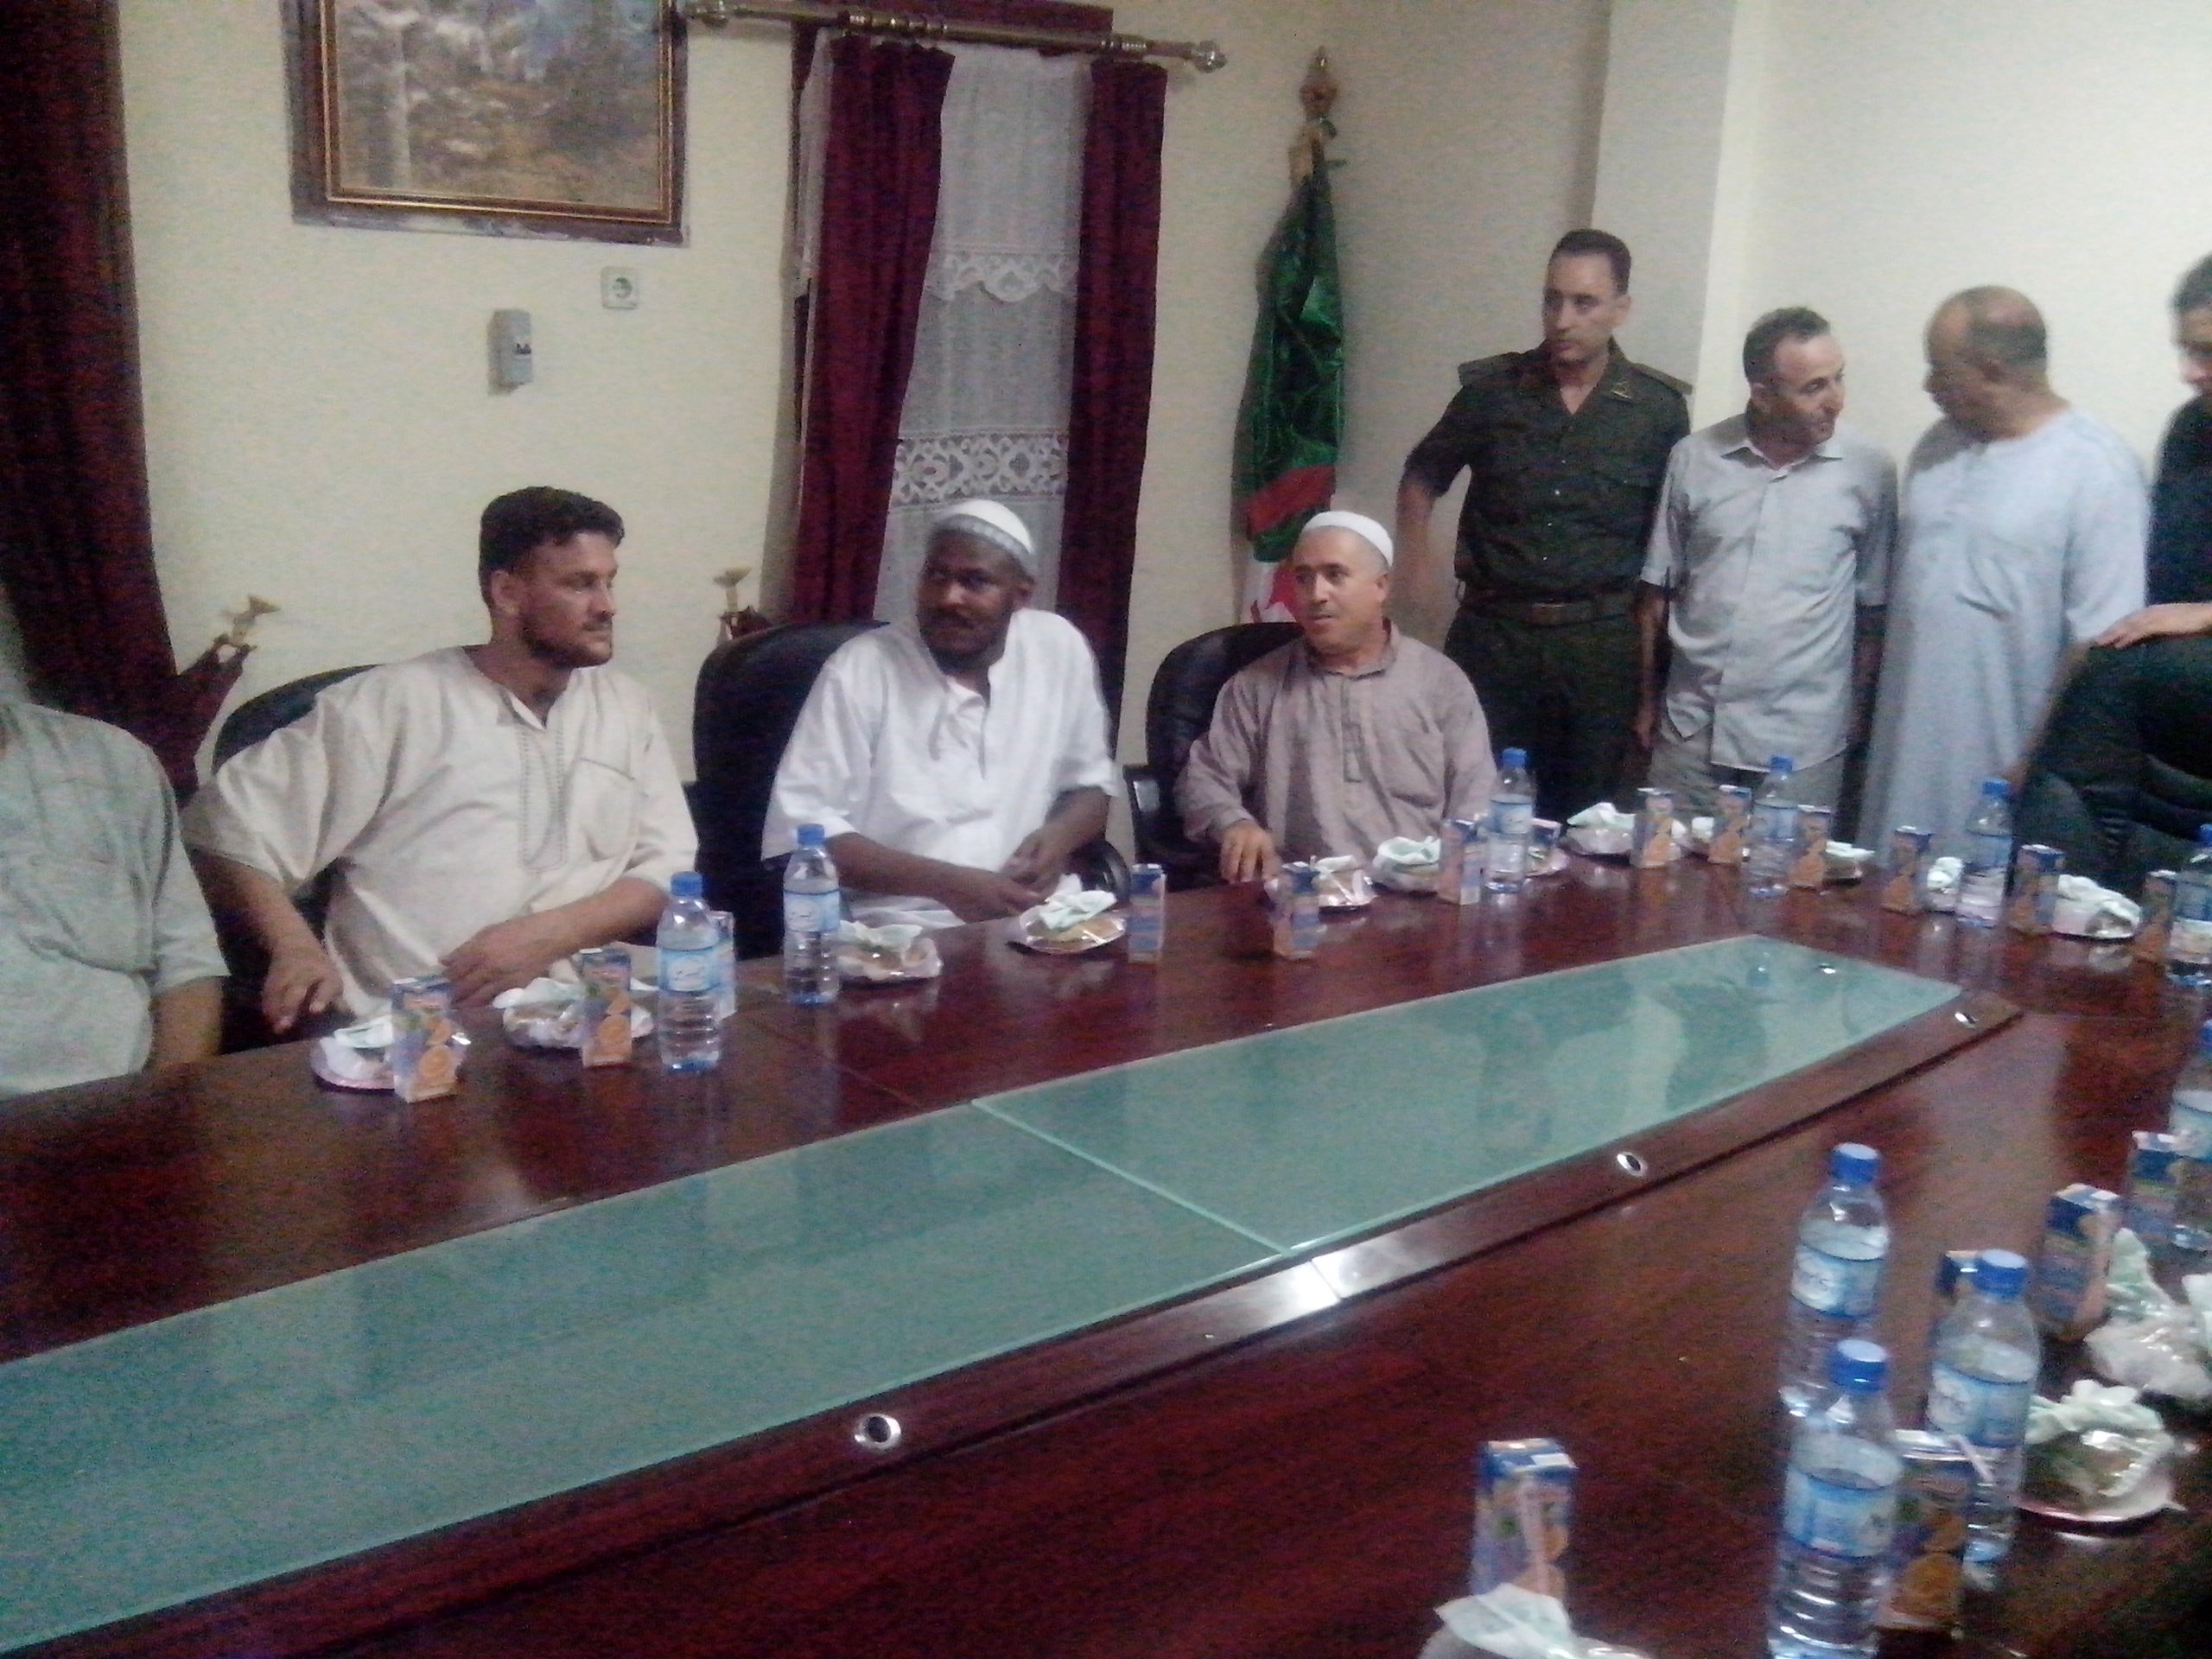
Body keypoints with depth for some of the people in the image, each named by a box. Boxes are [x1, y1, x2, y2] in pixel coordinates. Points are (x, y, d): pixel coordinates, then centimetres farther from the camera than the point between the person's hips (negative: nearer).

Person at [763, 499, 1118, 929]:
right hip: (896, 930, -3)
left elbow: (1091, 782, 17)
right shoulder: (860, 669, -8)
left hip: (1034, 916, 4)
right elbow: (798, 830, -12)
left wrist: (1060, 836, -6)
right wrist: (945, 882, -20)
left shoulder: (1059, 648, 4)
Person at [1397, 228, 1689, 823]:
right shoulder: (1491, 388, 2)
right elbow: (1422, 475, 17)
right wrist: (1415, 556, 2)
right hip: (1492, 633, 0)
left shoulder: (1659, 409, 1)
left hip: (1599, 643, 0)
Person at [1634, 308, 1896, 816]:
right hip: (1691, 730, 2)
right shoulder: (1693, 458, 0)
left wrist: (1858, 712, 4)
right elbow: (1657, 590, 7)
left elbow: (1873, 609, 3)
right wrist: (1647, 698, 10)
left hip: (1804, 742, -1)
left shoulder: (1870, 472, -4)